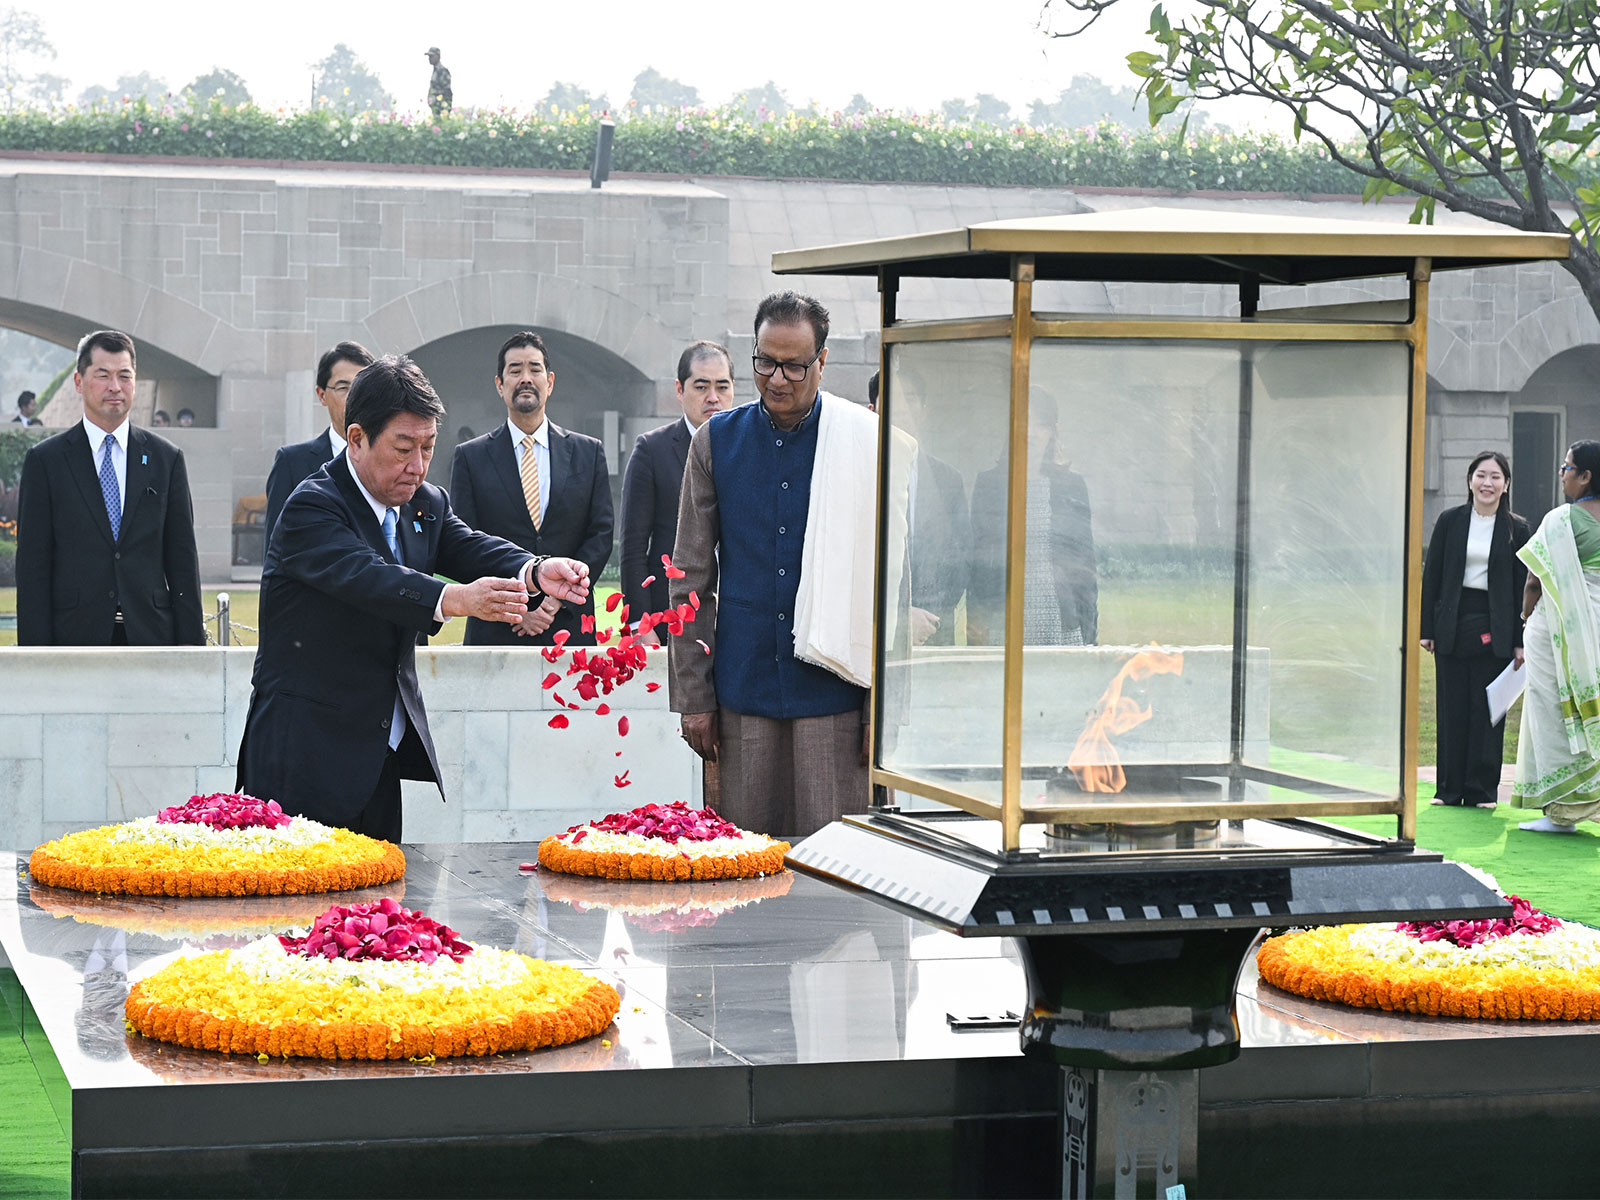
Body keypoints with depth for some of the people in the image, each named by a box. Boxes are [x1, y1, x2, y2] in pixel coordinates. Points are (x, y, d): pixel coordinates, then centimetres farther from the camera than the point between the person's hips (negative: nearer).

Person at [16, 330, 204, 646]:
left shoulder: (166, 458, 10)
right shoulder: (45, 460, 4)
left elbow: (182, 558, 10)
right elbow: (32, 564, 1)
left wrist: (189, 642, 3)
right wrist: (36, 657, -6)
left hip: (151, 634, 2)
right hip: (75, 639, -2)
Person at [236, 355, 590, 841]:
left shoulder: (427, 505, 11)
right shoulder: (312, 508, -14)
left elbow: (471, 549, -5)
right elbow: (364, 576, -31)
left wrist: (537, 571, -29)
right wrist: (455, 599, -49)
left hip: (382, 756, 7)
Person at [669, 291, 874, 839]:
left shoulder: (865, 443, -1)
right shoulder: (716, 442, 6)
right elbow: (691, 578, 10)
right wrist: (692, 696, 5)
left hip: (832, 691, -2)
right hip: (743, 687, 2)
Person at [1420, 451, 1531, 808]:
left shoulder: (1517, 529, 2)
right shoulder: (1450, 521, 4)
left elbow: (1523, 587, 4)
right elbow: (1432, 576, 6)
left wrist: (1520, 641, -1)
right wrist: (1426, 629, 1)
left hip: (1494, 631, -1)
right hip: (1453, 627, 1)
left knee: (1487, 711, 1)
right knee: (1451, 710, 4)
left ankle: (1482, 790, 10)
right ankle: (1449, 789, 12)